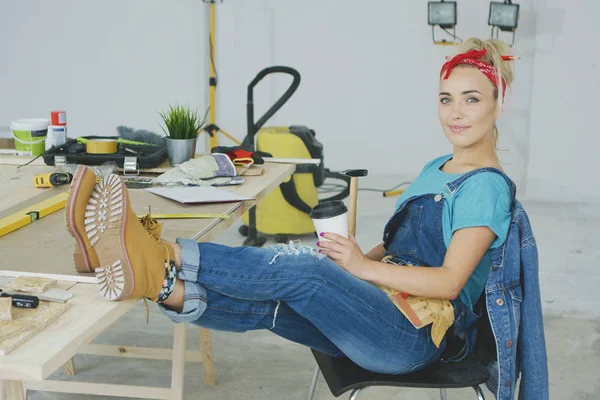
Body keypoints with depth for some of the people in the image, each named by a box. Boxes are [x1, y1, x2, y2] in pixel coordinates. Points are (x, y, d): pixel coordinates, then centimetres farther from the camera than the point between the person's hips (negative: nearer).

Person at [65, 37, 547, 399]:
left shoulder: (488, 187, -10)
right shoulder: (435, 169, 18)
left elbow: (449, 281, -17)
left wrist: (363, 266, -14)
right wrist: (354, 258, 1)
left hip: (417, 337, -8)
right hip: (383, 314, 8)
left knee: (296, 266, -28)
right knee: (263, 305, -17)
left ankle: (159, 256, -33)